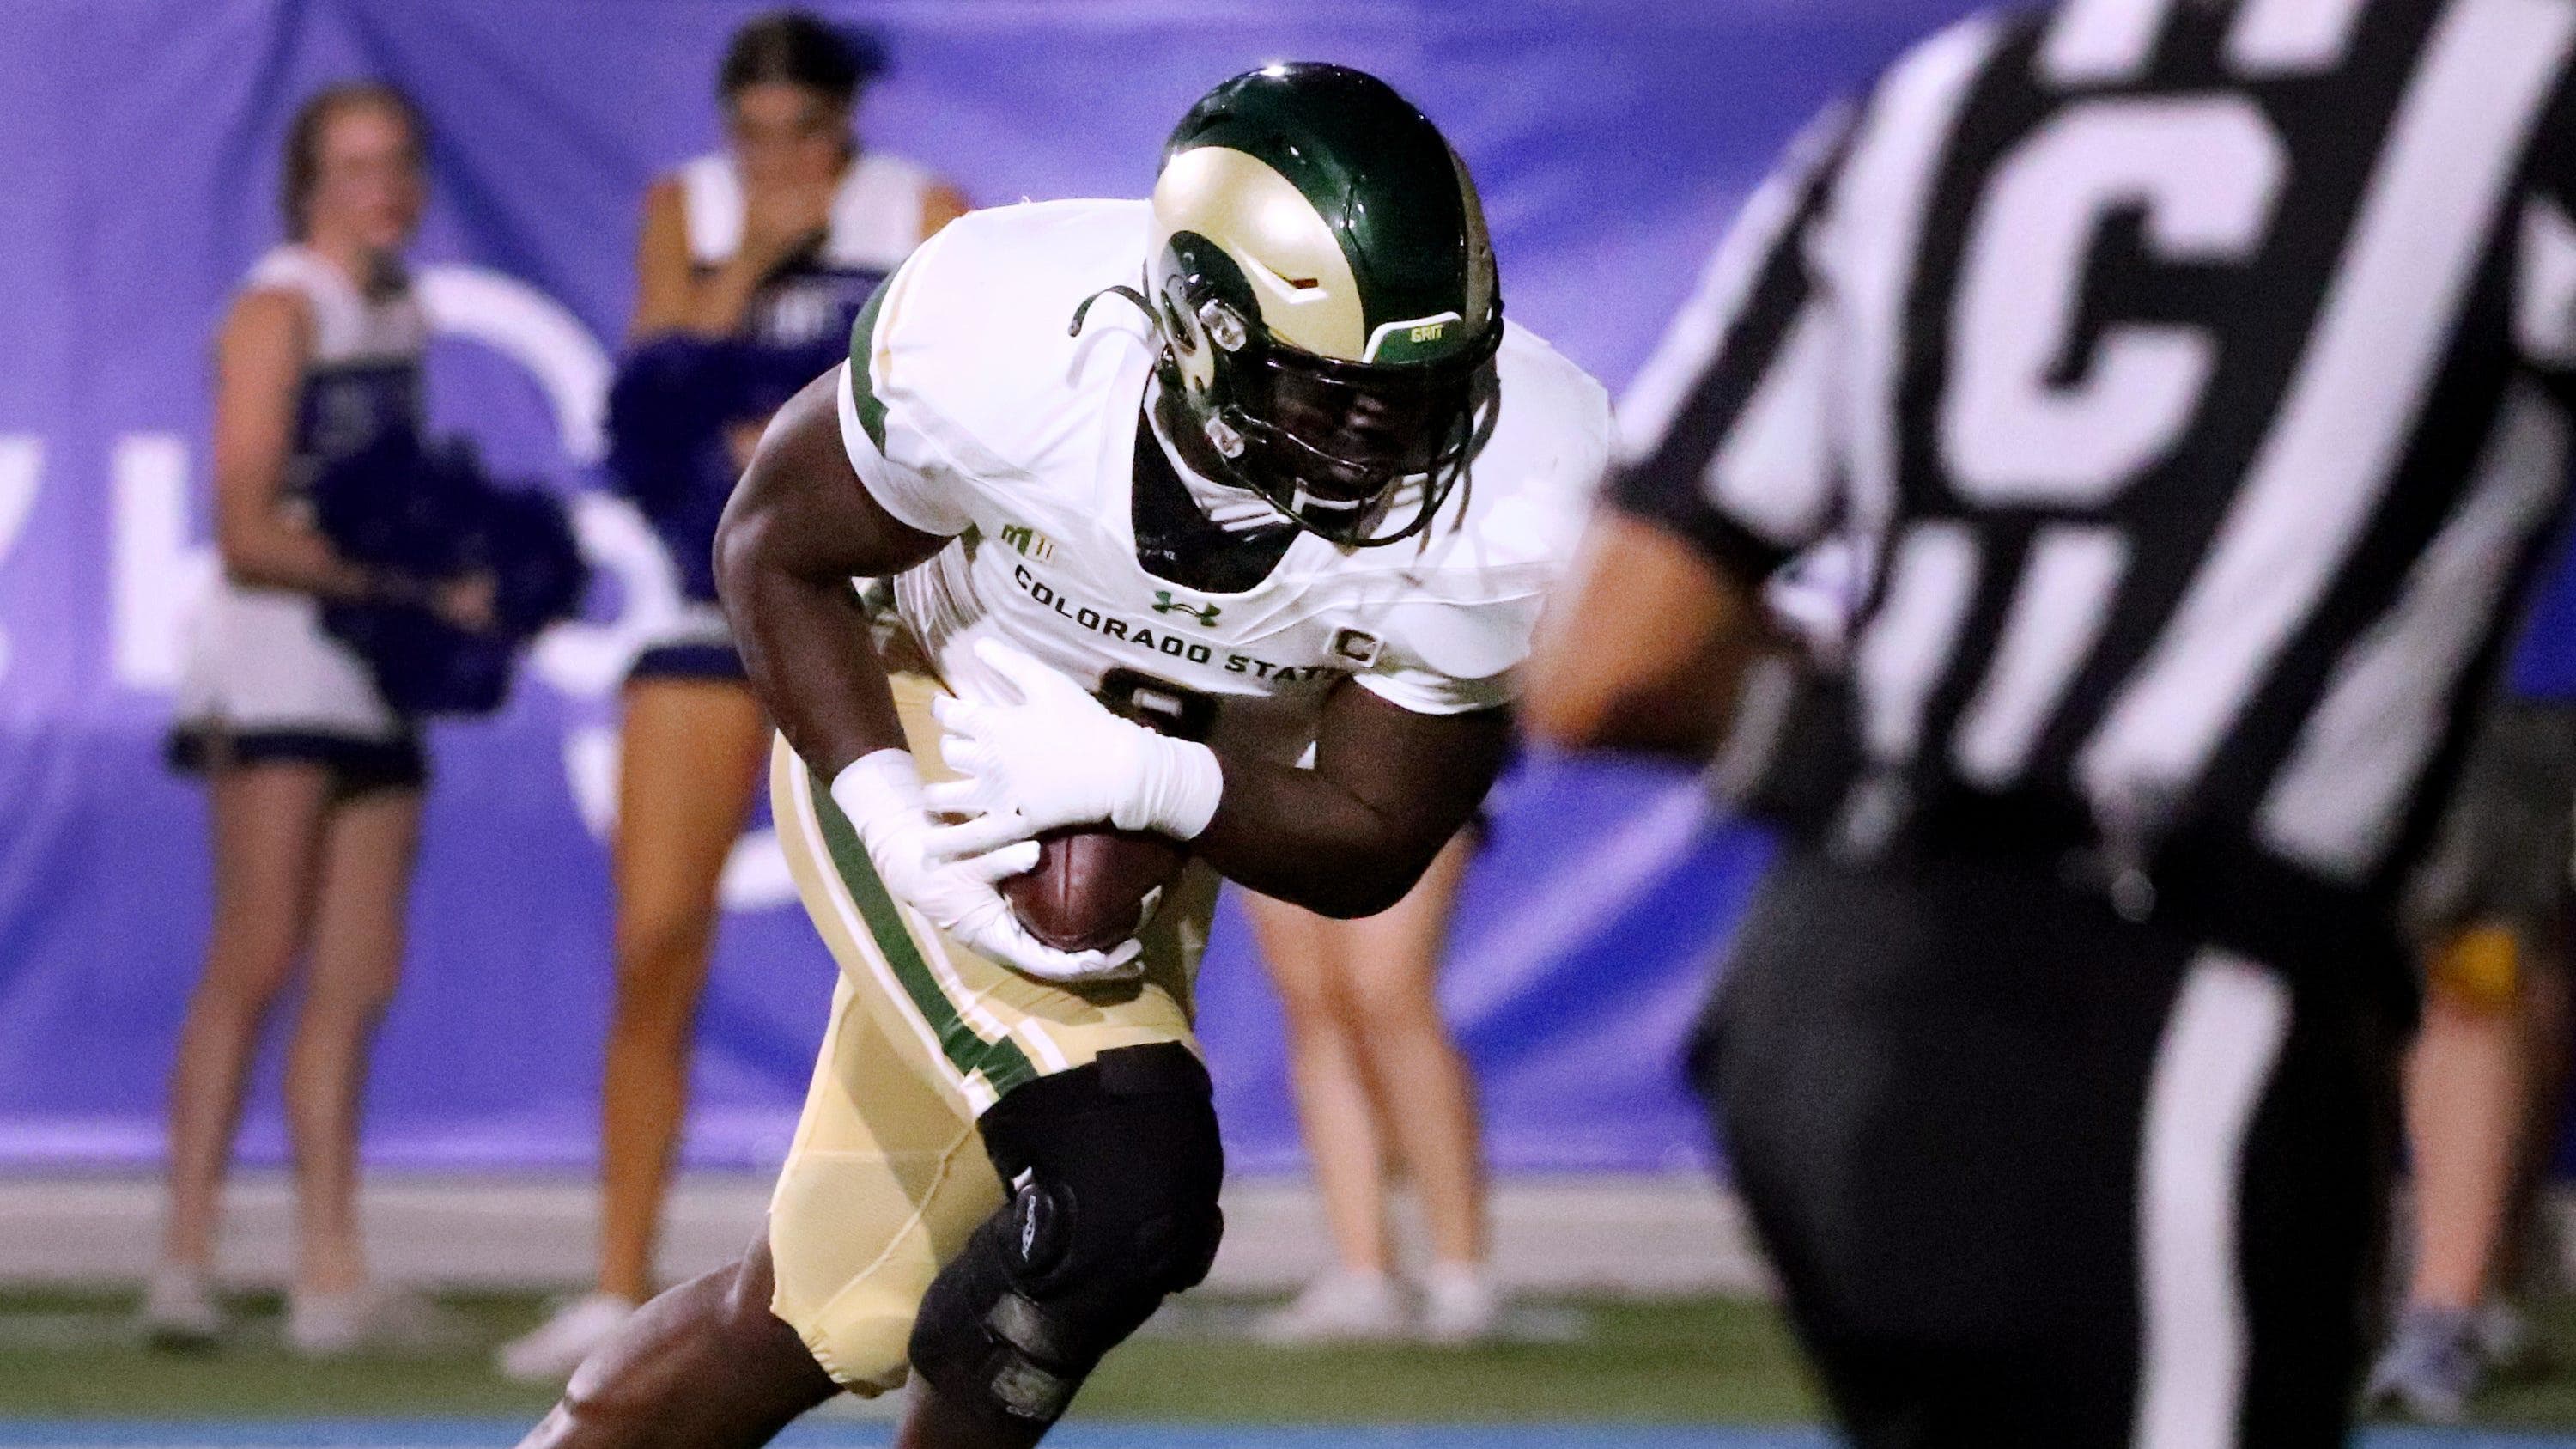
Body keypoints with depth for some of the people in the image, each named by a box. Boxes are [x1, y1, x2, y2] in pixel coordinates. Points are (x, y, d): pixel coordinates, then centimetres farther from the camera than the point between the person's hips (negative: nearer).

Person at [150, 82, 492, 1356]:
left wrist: (467, 576, 9)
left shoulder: (399, 313, 15)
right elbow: (247, 532, -13)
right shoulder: (279, 313, -7)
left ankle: (330, 1277, 4)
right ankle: (185, 1258, -11)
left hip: (377, 675, 8)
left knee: (356, 983, 4)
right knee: (255, 962, -12)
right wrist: (413, 582, -17)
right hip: (276, 667, -8)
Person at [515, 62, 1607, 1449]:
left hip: (1166, 809, 4)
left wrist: (1142, 777, -33)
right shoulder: (1003, 345, -32)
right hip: (905, 723, -4)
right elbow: (775, 551, -13)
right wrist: (895, 822, -27)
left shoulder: (1506, 492, -28)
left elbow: (1372, 845, -16)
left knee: (814, 1319, 9)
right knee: (1127, 1178, -24)